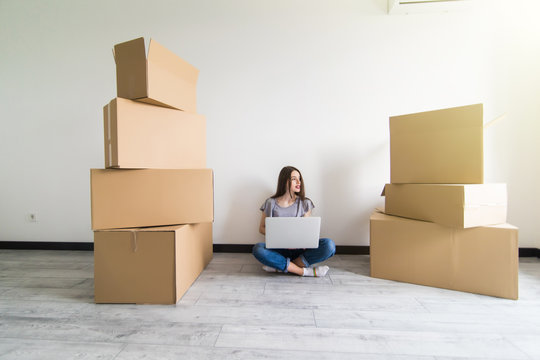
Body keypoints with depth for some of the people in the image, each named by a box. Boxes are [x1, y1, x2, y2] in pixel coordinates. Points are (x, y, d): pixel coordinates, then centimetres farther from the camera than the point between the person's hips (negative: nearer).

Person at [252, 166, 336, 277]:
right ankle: (303, 271, -27)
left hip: (299, 249, 2)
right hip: (279, 249, -1)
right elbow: (262, 228, 5)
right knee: (258, 249, -33)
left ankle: (280, 266, -25)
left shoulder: (305, 203, 5)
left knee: (329, 245, -25)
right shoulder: (271, 203, 1)